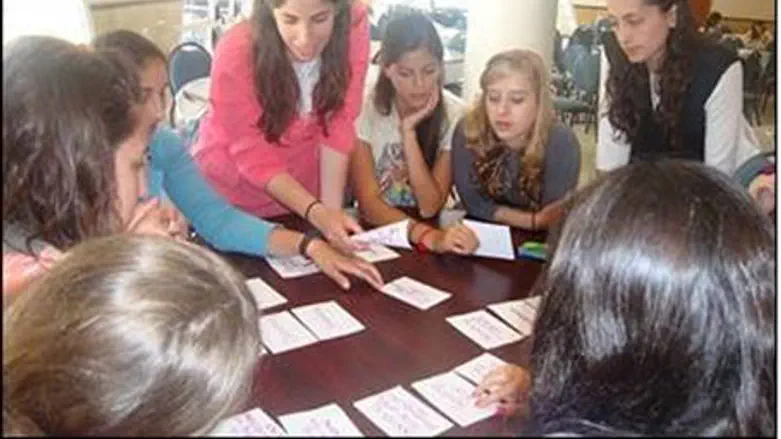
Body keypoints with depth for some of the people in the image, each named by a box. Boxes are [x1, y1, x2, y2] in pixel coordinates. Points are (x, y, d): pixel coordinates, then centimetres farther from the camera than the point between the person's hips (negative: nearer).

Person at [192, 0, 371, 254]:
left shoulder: (353, 23, -23)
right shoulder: (237, 51, -29)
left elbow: (337, 125, -16)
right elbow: (254, 156, -23)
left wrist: (332, 208, -22)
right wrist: (316, 212, -36)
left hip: (301, 188, 2)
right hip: (233, 193, -2)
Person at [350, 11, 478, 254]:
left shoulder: (454, 114, -10)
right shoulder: (365, 107, -14)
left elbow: (430, 207, -13)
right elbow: (368, 202, -17)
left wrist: (409, 131, -20)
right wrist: (428, 236, -33)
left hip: (433, 227, 2)